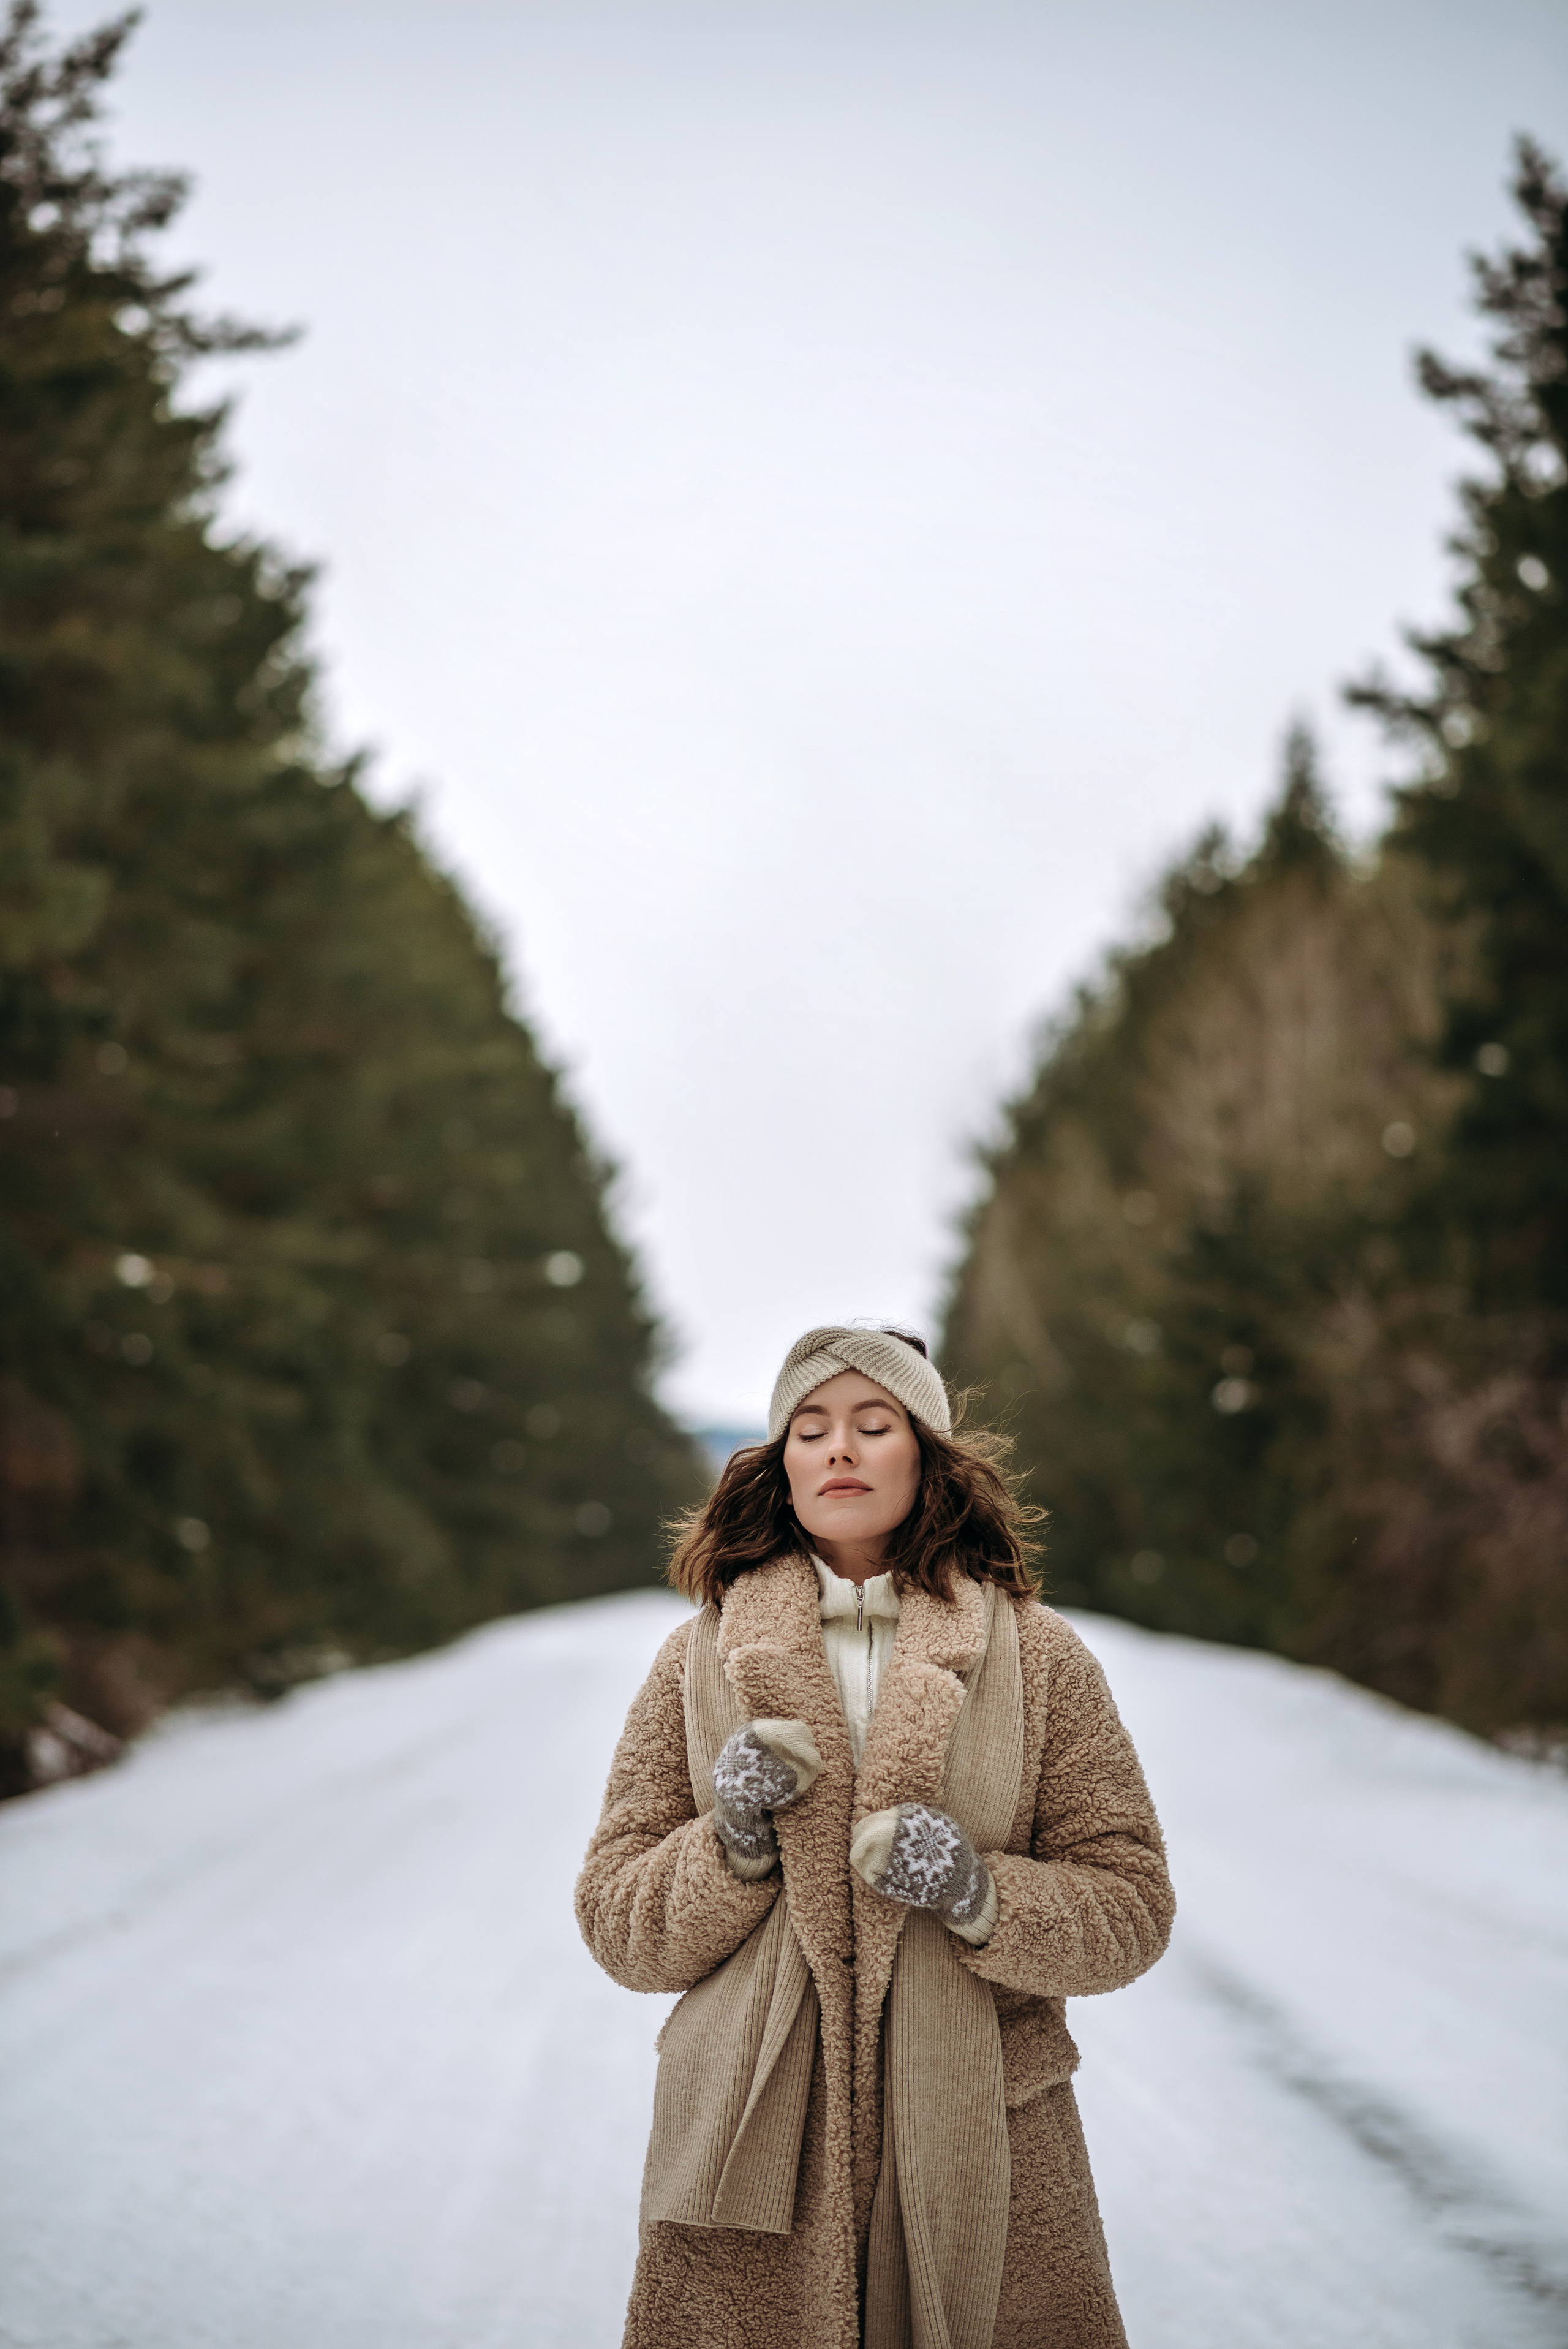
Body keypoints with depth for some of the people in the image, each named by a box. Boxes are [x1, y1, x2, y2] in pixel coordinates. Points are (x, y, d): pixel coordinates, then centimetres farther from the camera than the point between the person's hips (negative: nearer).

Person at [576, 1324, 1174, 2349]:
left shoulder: (1038, 1657, 4)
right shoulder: (700, 1660, 6)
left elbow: (1132, 1909, 3)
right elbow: (615, 1927, 6)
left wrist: (981, 1895, -14)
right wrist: (734, 1843, -12)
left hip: (982, 2152, 0)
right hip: (753, 2157, 0)